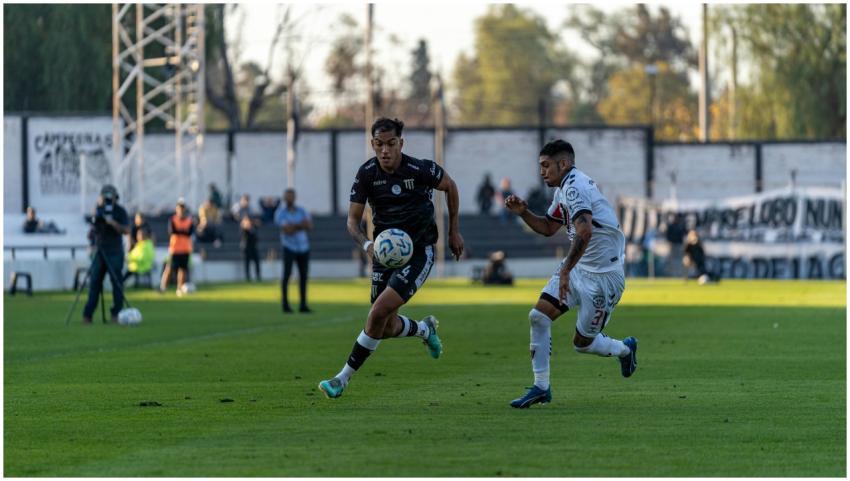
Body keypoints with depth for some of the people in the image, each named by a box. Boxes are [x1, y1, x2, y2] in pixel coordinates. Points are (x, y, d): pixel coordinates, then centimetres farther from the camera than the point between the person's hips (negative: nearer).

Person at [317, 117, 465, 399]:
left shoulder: (419, 170, -16)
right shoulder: (367, 173, -8)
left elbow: (449, 186, 4)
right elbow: (352, 220, -4)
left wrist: (454, 231, 8)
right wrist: (367, 245, -25)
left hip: (418, 252, -5)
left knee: (379, 313, -19)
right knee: (388, 329, 7)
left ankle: (344, 378, -8)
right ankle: (425, 329, 43)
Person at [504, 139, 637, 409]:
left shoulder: (574, 187, -21)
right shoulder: (563, 189, 11)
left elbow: (584, 232, -36)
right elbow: (548, 228, 24)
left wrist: (565, 271, -33)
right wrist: (523, 212, 7)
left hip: (602, 275, -9)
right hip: (577, 268, 9)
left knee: (582, 343, 1)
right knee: (538, 316, -5)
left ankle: (624, 350, 32)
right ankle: (540, 387, 1)